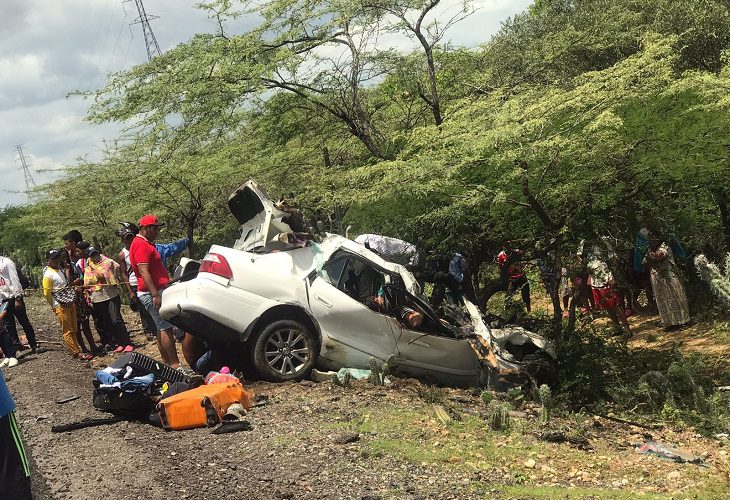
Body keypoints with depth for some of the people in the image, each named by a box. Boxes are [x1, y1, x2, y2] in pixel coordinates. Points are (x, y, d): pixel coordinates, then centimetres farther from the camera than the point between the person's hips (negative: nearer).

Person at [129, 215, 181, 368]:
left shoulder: (146, 244, 20)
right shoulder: (141, 245, -14)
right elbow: (144, 272, -22)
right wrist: (155, 295, -26)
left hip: (155, 291, 11)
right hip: (152, 292, -11)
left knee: (162, 327, 12)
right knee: (166, 328, -13)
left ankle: (167, 362, 17)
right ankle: (175, 364, -14)